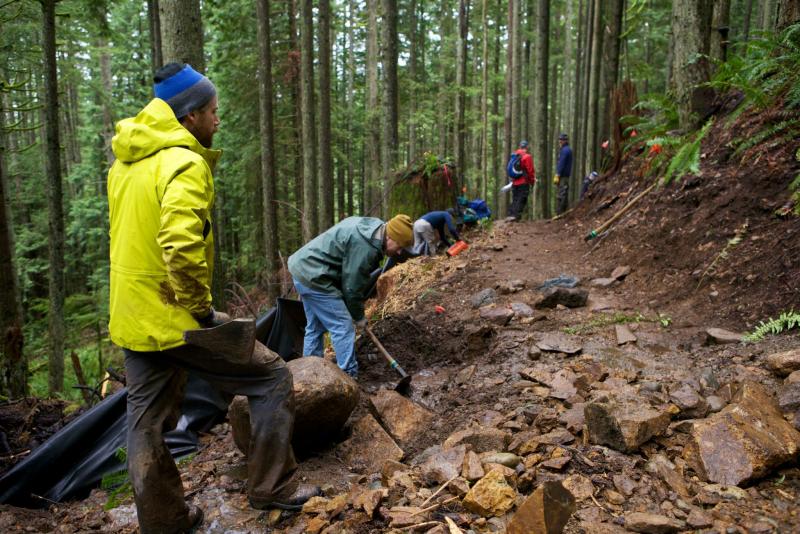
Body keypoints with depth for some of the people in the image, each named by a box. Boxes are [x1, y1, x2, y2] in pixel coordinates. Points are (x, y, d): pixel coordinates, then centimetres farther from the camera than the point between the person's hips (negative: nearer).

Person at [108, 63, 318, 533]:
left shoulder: (126, 163, 12)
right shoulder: (184, 163, -17)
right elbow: (181, 247, -31)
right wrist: (204, 309, -19)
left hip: (131, 318, 9)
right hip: (175, 317, -9)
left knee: (146, 422, 18)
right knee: (272, 378, 5)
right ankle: (272, 488, 15)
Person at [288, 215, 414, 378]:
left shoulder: (372, 226, 7)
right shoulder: (365, 247, -24)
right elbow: (352, 286, -16)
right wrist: (358, 316, -1)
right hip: (313, 276, -11)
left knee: (315, 327, 19)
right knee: (343, 327, -6)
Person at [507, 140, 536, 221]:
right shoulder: (527, 156, -10)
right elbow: (530, 170, -10)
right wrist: (532, 180, 3)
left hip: (514, 182, 7)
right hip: (523, 183, -7)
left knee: (514, 199, 13)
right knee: (521, 199, -5)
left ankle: (511, 214, 10)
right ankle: (516, 215, -12)